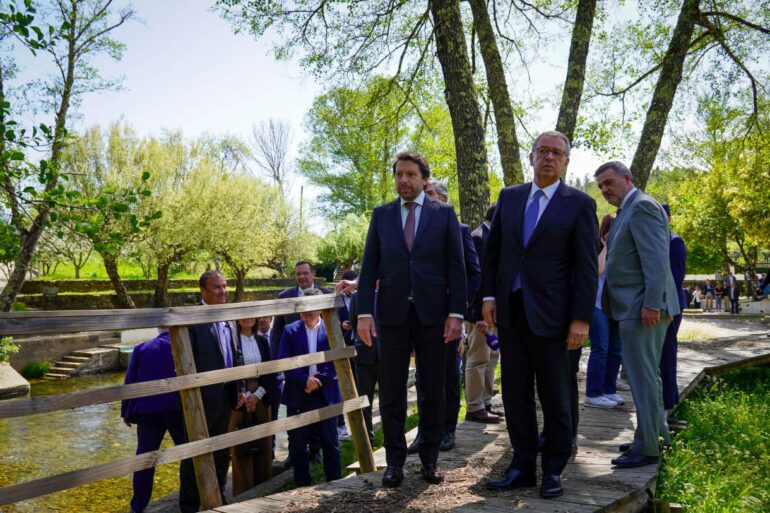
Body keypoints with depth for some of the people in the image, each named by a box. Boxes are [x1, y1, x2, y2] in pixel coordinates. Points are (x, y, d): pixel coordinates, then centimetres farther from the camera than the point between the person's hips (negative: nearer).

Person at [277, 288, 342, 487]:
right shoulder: (290, 330, 3)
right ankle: (302, 484, 20)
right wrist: (305, 380, -16)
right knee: (297, 444, 8)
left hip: (326, 394, -1)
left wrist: (318, 380, -13)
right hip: (298, 396, 1)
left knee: (330, 442, 7)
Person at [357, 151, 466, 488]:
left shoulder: (444, 214, 5)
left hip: (432, 313, -1)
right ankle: (395, 460, 17)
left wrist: (456, 313, -6)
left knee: (433, 389, 7)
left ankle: (429, 458, 20)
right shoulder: (381, 215, 8)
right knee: (392, 390, 5)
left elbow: (456, 267, 1)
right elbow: (369, 267, 5)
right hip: (392, 313, 1)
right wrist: (364, 313, -3)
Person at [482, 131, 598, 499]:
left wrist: (582, 318, -10)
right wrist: (489, 295, 3)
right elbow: (492, 249, 12)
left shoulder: (579, 204, -3)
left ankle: (553, 471, 22)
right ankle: (522, 467, 21)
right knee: (515, 393, 9)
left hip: (549, 314, -4)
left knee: (555, 396, 6)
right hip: (509, 310, 4)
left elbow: (586, 267, -6)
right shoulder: (509, 197, 9)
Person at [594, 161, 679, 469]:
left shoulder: (642, 206, -12)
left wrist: (651, 305, -24)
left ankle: (647, 447, 5)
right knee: (645, 374, 18)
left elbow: (656, 258, -20)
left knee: (643, 376, -4)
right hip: (634, 309, 10)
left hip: (643, 309, -10)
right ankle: (656, 433, 29)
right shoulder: (628, 210, 19)